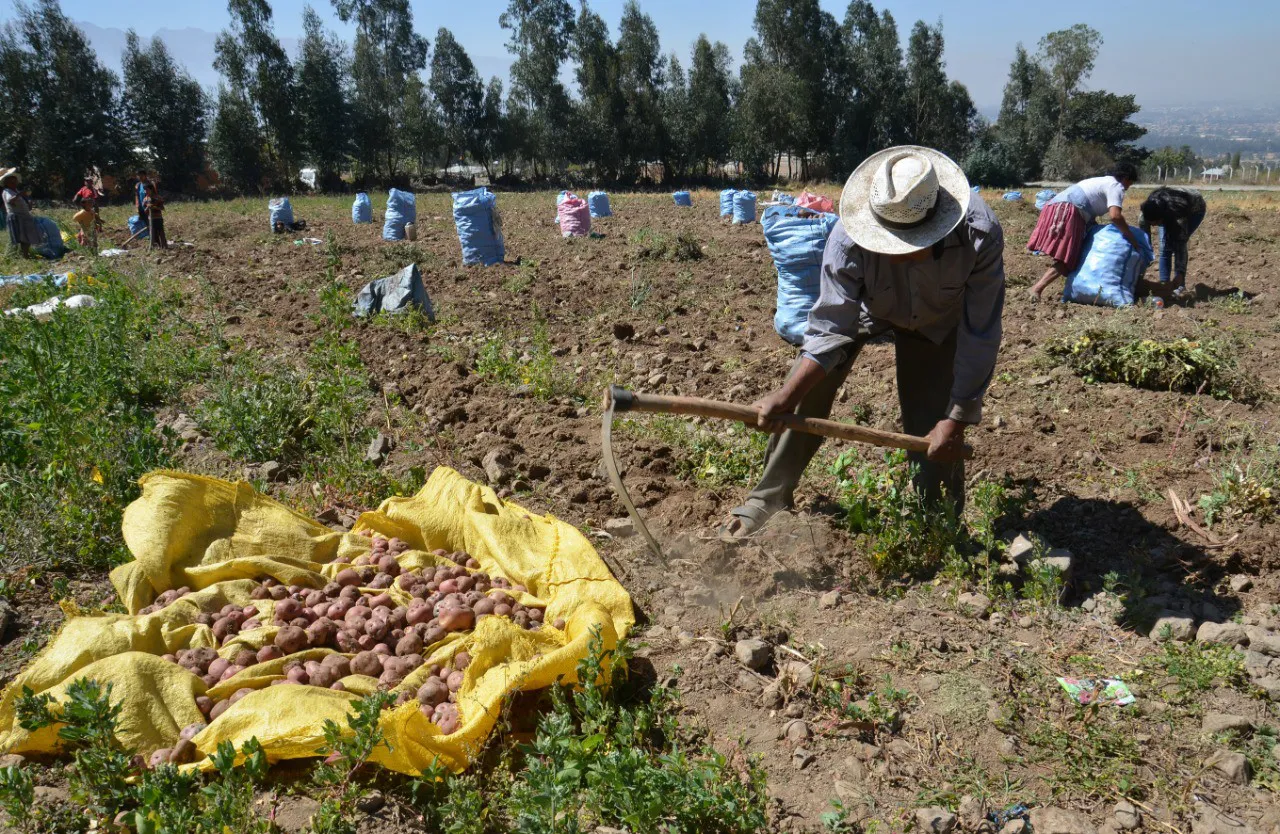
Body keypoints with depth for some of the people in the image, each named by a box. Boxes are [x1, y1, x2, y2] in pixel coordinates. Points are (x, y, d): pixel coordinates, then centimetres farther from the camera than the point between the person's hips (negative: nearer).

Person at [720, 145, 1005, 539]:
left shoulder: (980, 233, -40)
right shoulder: (849, 238, -39)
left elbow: (979, 337, -31)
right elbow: (831, 329, -29)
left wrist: (956, 419, -27)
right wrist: (784, 398, -38)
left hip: (939, 318, 0)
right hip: (865, 305, 1)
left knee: (933, 427, -8)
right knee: (808, 387, -17)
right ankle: (769, 496, -1)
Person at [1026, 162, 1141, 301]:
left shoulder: (1102, 181, 33)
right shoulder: (1116, 187, 4)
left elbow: (1090, 211, 31)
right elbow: (1115, 216, -12)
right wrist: (1132, 239, -5)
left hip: (1055, 207, 9)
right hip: (1069, 211, -9)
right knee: (1066, 260, -12)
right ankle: (1037, 289, -26)